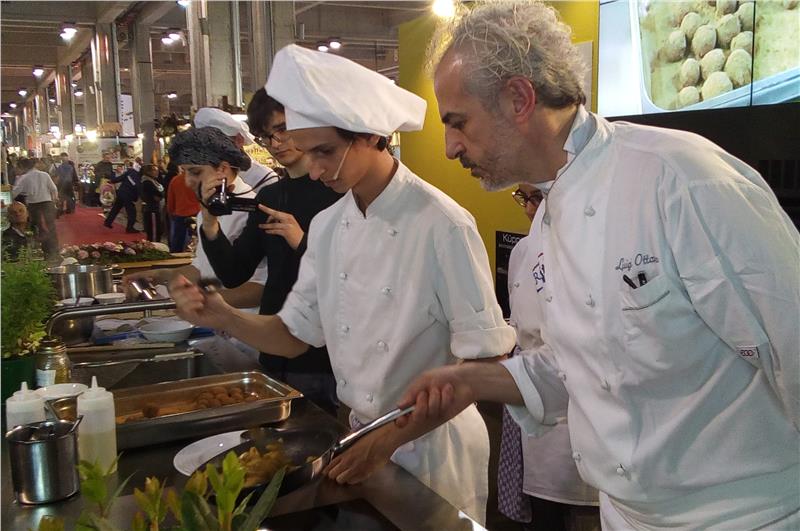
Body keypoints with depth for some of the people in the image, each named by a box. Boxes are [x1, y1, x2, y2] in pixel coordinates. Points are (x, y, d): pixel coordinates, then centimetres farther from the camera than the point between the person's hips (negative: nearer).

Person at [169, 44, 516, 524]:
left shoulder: (441, 225, -22)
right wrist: (224, 317, -14)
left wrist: (389, 439, -22)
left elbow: (485, 358, -19)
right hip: (361, 433, 6)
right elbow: (295, 334, 4)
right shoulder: (327, 225, -2)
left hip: (431, 444, -5)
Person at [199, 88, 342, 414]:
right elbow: (234, 275, 5)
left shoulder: (341, 191, -11)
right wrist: (210, 225, -9)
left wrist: (303, 242, -22)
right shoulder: (268, 198, 9)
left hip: (326, 357, -6)